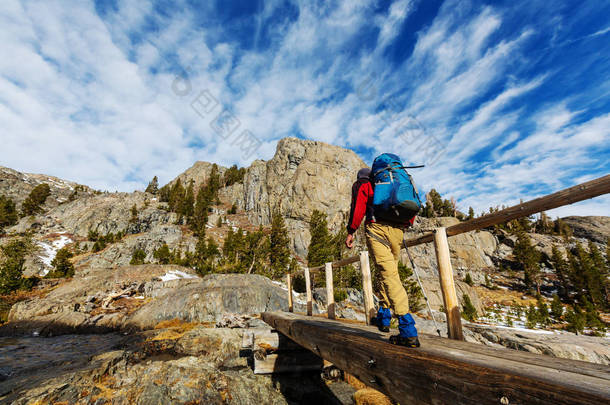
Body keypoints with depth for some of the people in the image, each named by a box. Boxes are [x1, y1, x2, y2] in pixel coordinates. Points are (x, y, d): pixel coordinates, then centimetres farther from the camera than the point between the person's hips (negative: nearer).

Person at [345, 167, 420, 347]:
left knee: (389, 274, -14)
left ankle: (408, 330, -20)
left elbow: (358, 206, -3)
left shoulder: (362, 184, 14)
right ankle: (383, 316, 27)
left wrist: (351, 231, -2)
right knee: (388, 271, 18)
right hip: (397, 231, 6)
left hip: (377, 228, -6)